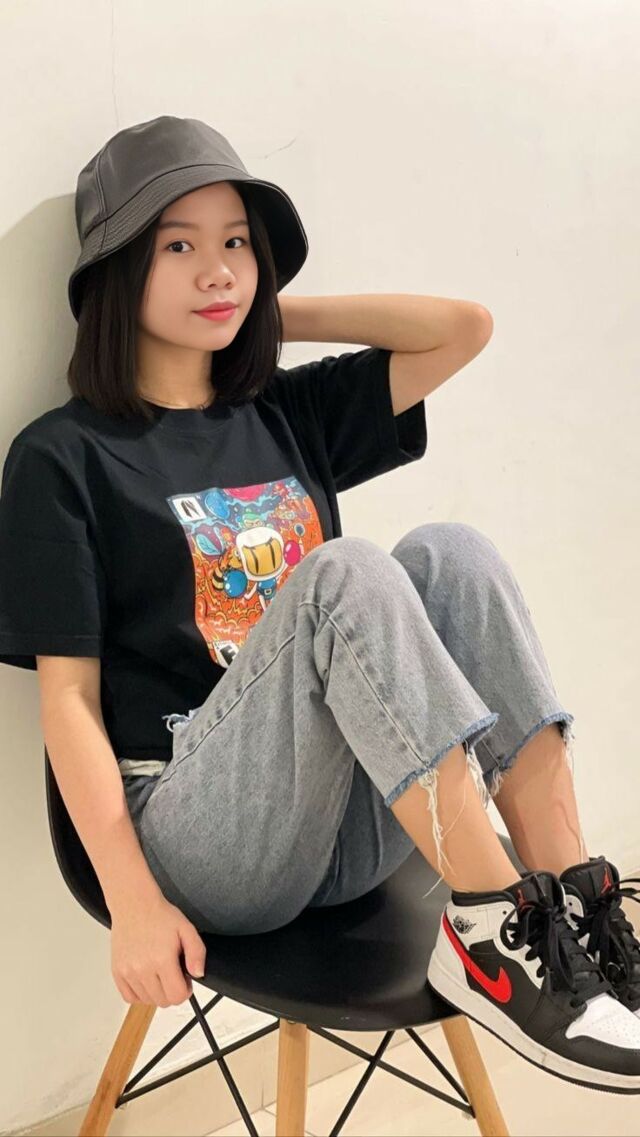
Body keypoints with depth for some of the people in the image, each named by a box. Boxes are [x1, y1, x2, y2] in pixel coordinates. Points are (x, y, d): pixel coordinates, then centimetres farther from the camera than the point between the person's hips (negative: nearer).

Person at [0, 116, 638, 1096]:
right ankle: (495, 930, -28)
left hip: (350, 830, 5)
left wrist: (269, 310, 12)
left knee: (449, 551, -18)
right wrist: (133, 904, -13)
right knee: (345, 572, -29)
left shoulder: (288, 417, 15)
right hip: (198, 837, -5)